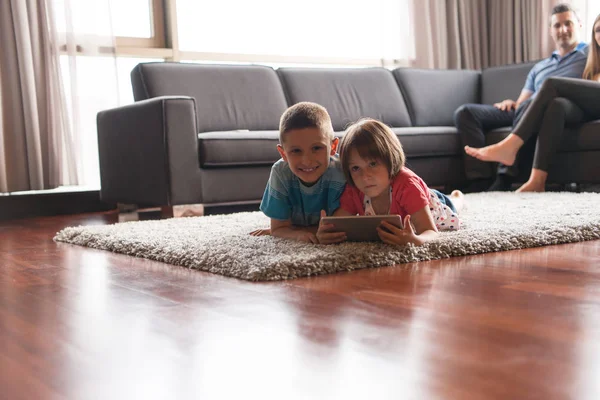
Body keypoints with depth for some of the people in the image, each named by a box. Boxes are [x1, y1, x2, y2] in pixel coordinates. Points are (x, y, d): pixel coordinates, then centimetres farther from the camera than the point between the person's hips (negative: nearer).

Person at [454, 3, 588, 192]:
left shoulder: (589, 55, 18)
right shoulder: (539, 67, 34)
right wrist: (512, 103, 2)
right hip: (520, 112, 6)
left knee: (529, 105, -41)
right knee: (465, 112, -12)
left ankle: (503, 180, -42)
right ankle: (479, 182, -29)